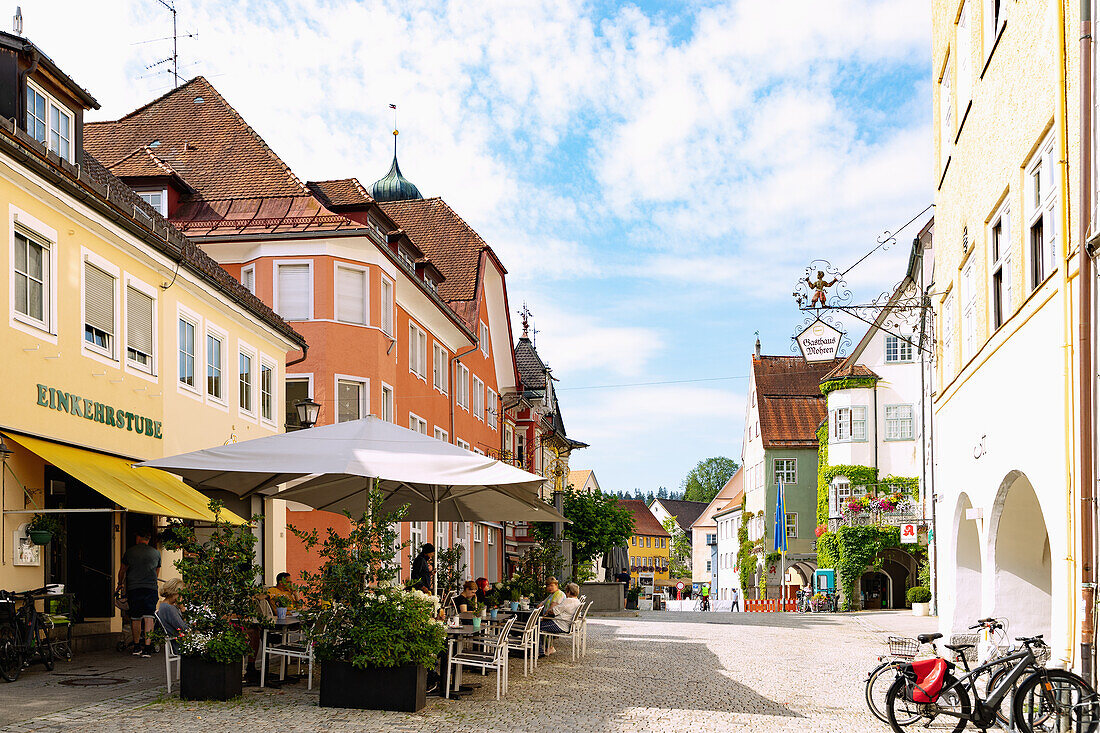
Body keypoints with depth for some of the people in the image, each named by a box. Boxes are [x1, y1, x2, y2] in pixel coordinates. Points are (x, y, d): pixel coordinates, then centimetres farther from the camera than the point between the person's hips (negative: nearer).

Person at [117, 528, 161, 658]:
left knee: (135, 618, 10)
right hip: (151, 588, 0)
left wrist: (120, 584, 35)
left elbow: (122, 571, 17)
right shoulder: (156, 553, 10)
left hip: (133, 588, 0)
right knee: (148, 617, -5)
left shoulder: (130, 552, 6)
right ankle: (147, 648, -14)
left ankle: (137, 647, 17)